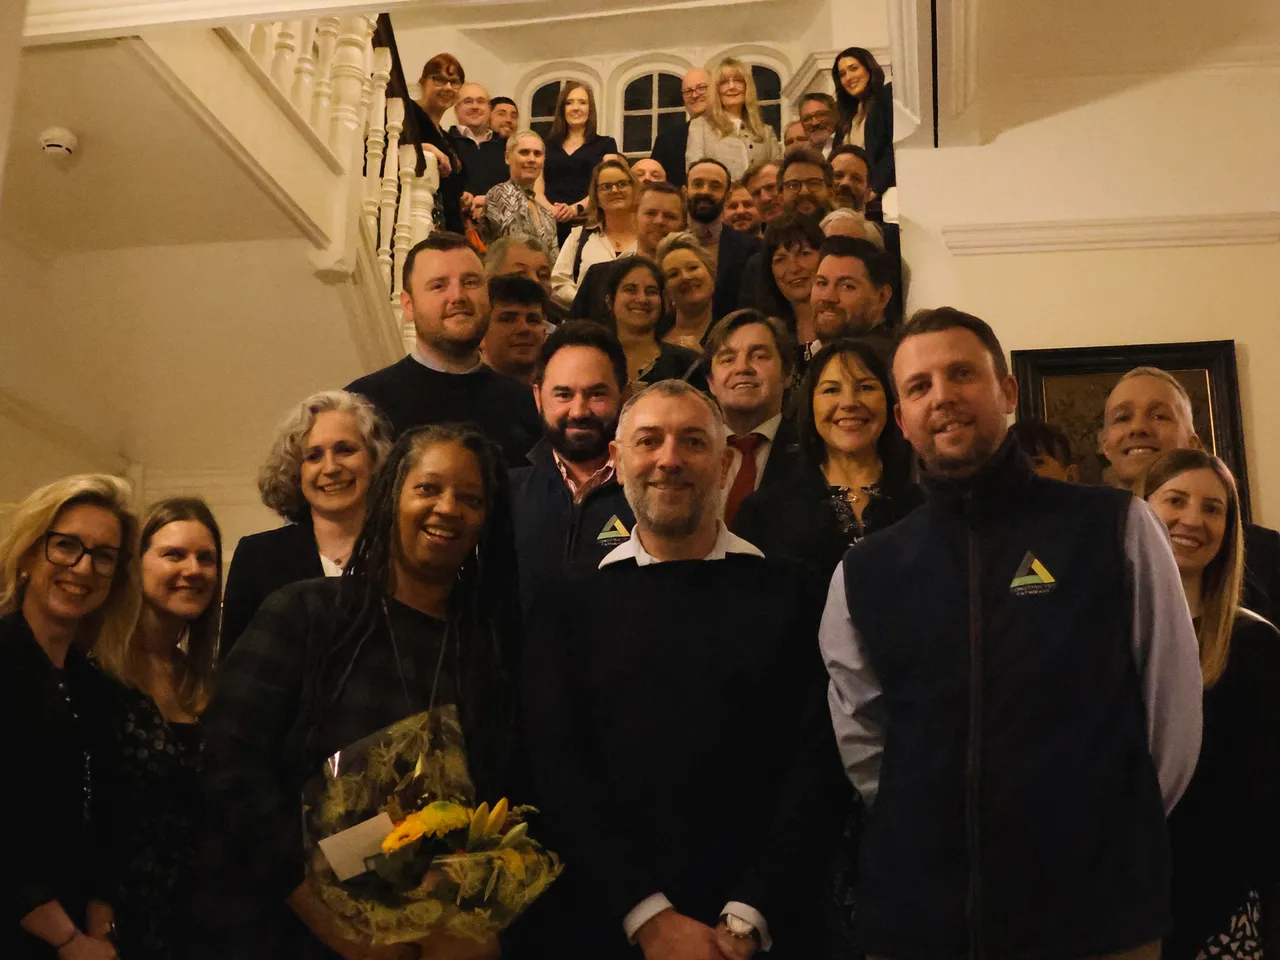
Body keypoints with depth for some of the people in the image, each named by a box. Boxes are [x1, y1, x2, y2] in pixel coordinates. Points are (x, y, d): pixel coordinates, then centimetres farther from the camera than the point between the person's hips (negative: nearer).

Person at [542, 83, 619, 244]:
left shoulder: (605, 144, 13)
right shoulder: (547, 145, 19)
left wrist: (576, 209, -18)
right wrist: (549, 209, -13)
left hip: (587, 223, -1)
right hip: (550, 222, 2)